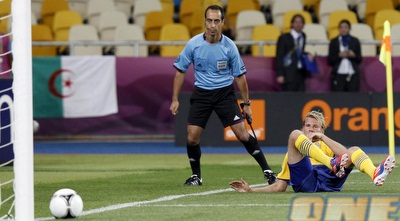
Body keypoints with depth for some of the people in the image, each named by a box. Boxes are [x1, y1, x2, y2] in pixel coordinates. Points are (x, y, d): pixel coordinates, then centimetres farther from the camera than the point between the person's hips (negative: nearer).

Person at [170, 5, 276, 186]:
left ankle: (267, 170, -2)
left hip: (225, 93, -1)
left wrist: (246, 104, 1)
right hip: (201, 94, 1)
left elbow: (240, 76, -1)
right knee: (192, 137, -7)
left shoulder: (229, 46, -10)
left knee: (242, 133, -11)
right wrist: (175, 100, -2)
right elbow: (180, 71, 1)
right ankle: (196, 176, 14)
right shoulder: (193, 44, -9)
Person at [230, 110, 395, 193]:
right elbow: (279, 186, 25)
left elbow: (345, 154, 12)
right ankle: (332, 163, -39)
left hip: (329, 181, 1)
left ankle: (375, 175, -54)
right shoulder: (292, 154, 36)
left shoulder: (325, 146, 37)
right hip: (305, 181, -1)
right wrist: (250, 190, 14)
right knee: (294, 135, -14)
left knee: (355, 150, -17)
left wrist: (322, 138, 8)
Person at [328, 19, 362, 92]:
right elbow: (330, 61, 5)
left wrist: (353, 55, -9)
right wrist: (339, 55, -11)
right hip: (338, 75, -1)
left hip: (352, 74, 1)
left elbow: (359, 60, 11)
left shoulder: (355, 41, 11)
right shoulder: (334, 42, 9)